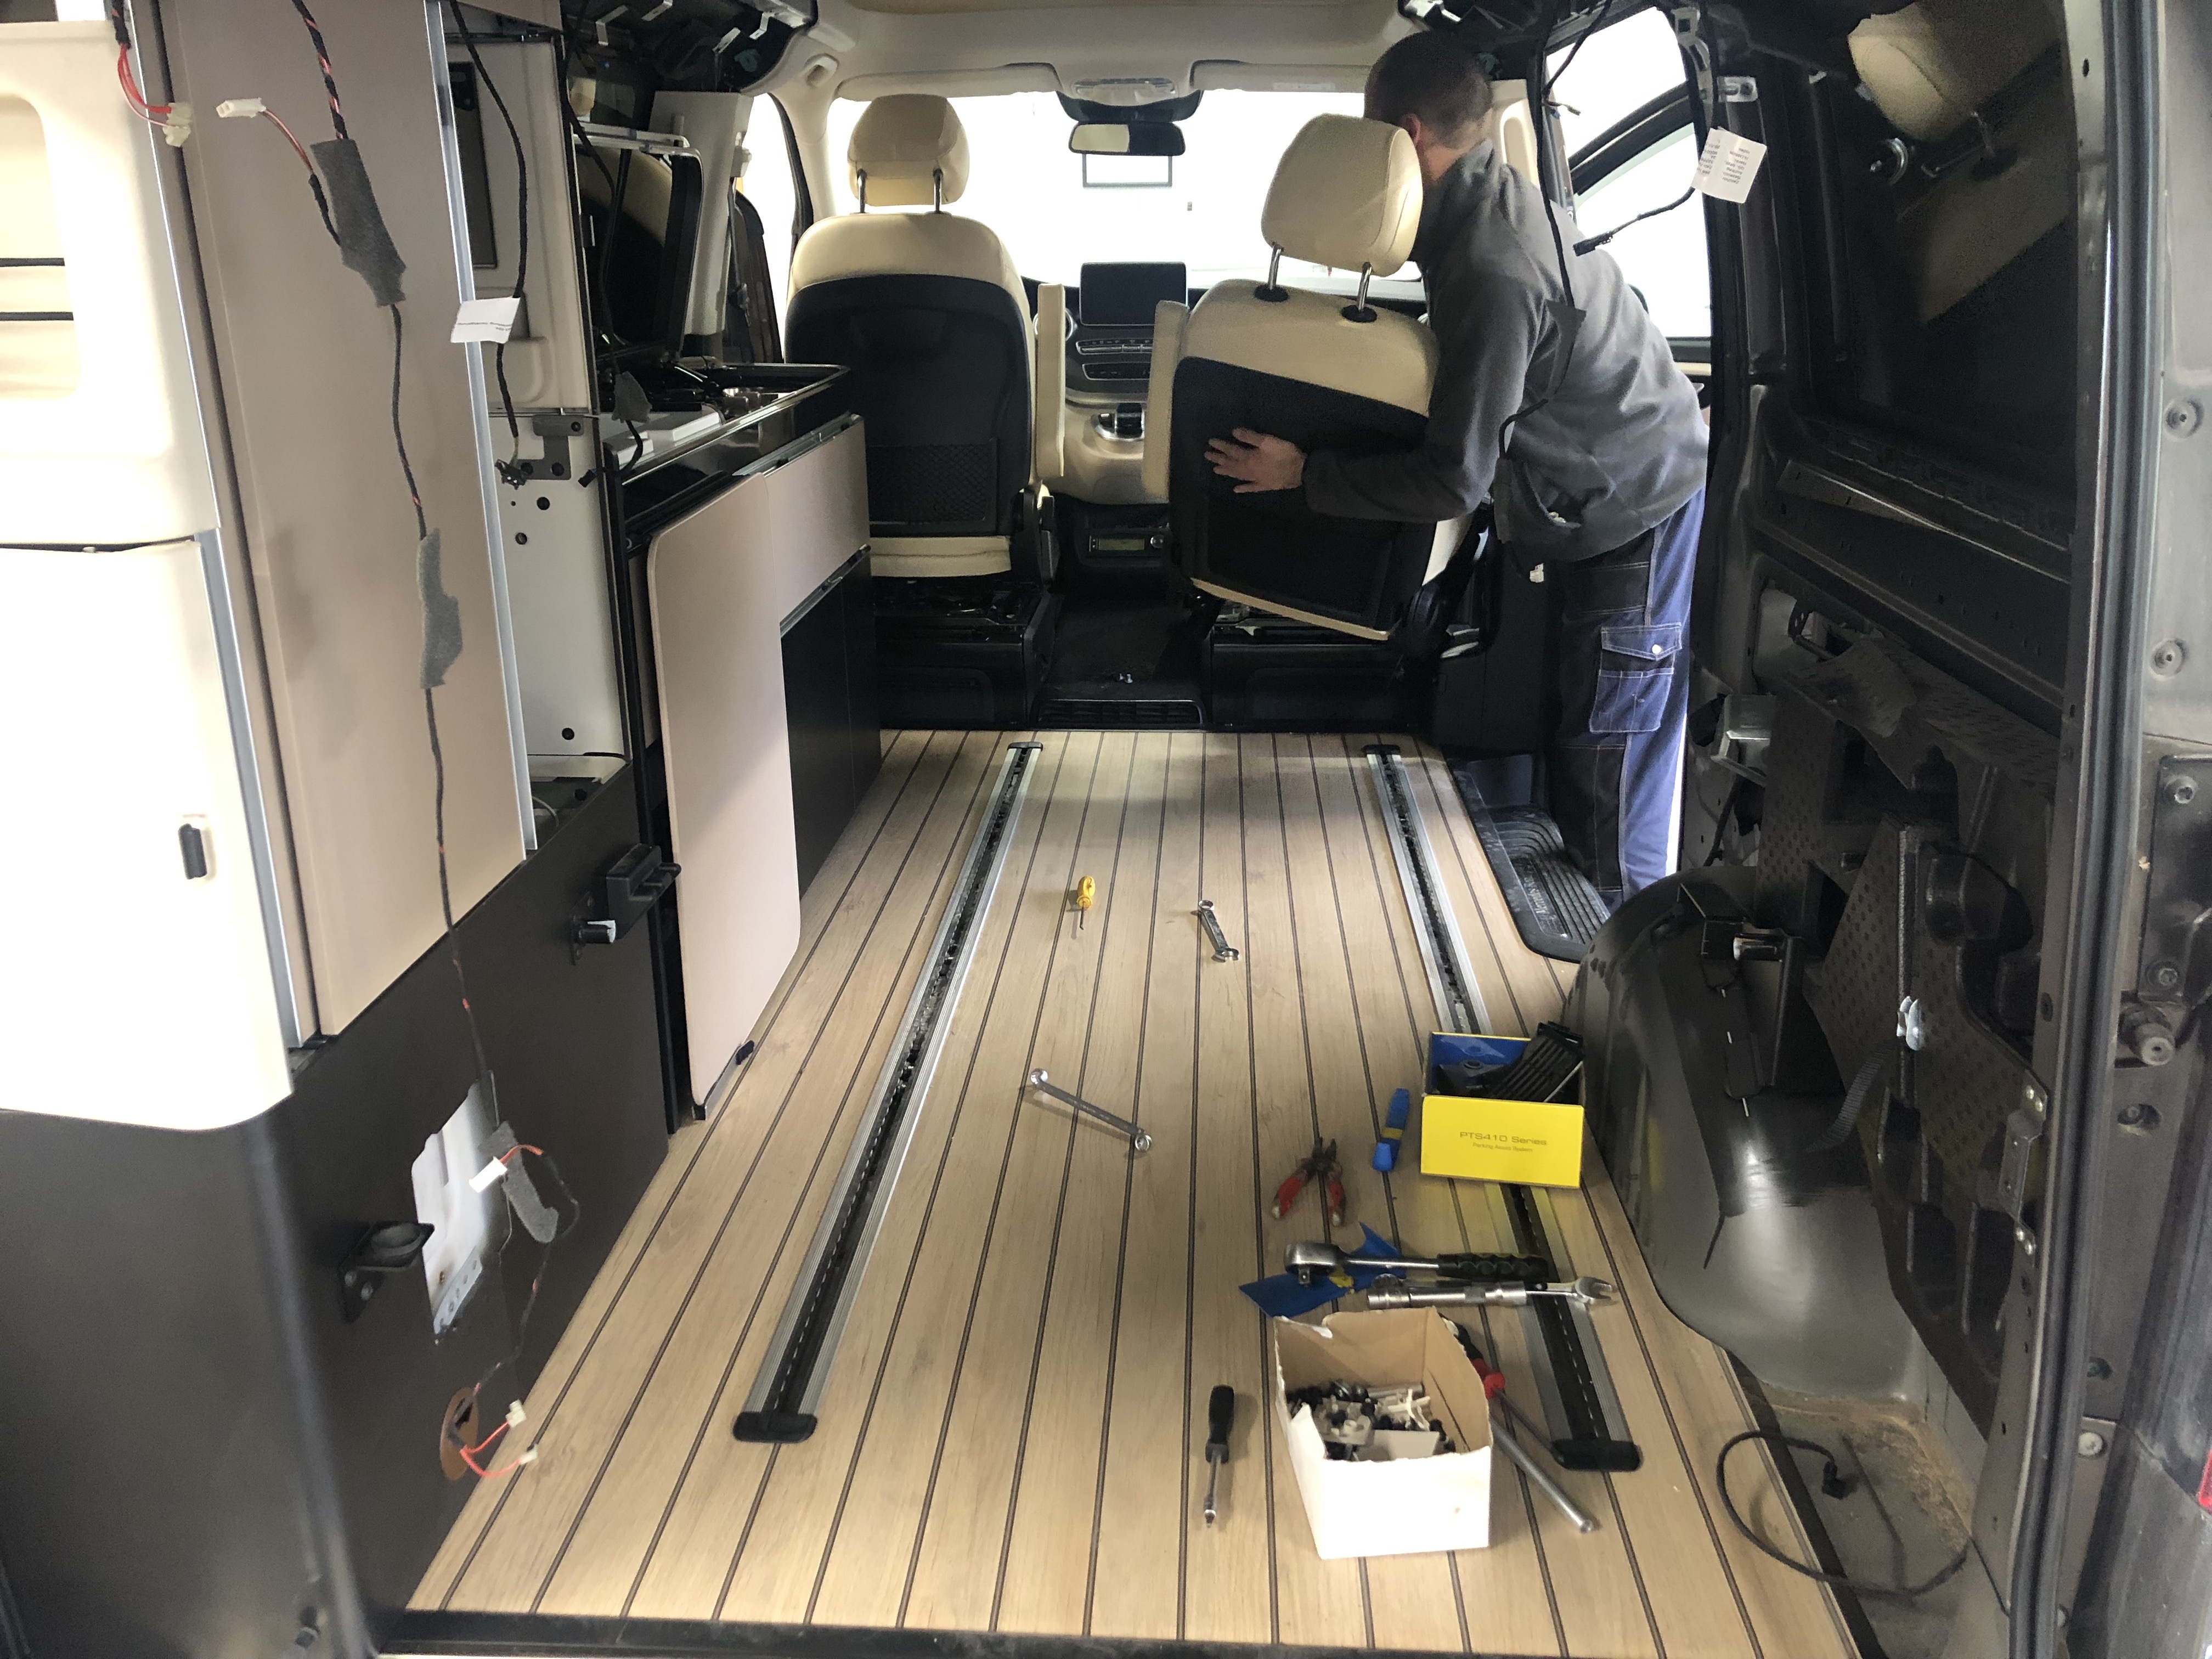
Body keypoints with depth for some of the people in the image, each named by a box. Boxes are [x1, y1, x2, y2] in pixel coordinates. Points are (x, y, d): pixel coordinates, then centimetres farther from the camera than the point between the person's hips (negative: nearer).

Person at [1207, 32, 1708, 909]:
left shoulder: (1493, 270, -29)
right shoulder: (1495, 199, 2)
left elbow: (1454, 479, -26)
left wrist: (1304, 473, -18)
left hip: (1634, 507, -10)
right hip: (1595, 488, 10)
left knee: (1608, 749, -2)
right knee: (1574, 715, 18)